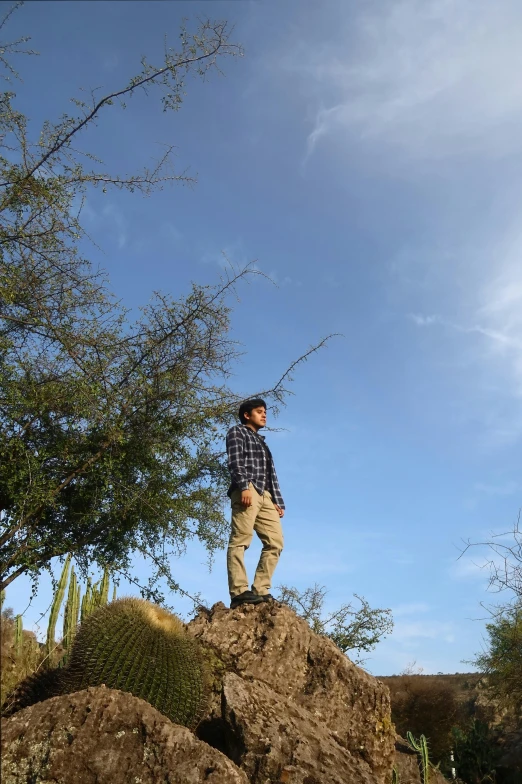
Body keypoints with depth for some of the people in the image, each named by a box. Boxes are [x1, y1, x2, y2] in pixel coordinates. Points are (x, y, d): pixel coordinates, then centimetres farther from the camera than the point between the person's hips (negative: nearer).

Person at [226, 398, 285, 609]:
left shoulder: (262, 443, 35)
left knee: (275, 541, -2)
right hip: (247, 490, -8)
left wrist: (277, 501, 13)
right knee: (240, 540, -15)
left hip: (265, 495, 8)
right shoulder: (237, 432, 13)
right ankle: (239, 592, -20)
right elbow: (235, 461, -5)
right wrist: (244, 486, -20)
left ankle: (260, 590, -1)